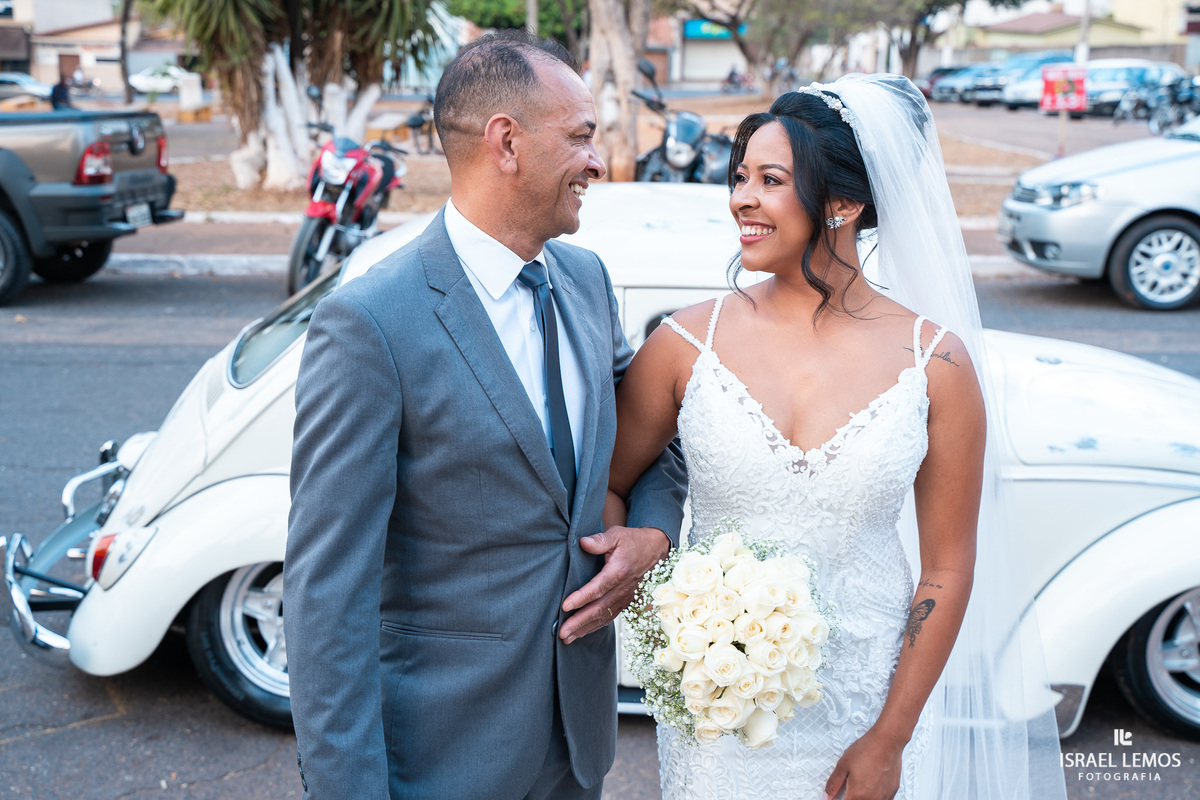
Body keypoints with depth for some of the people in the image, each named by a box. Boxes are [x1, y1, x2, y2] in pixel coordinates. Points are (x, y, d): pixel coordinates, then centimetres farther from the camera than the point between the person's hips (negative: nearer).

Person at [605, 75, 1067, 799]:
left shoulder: (935, 364, -10)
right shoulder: (689, 345, -8)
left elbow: (947, 570, -6)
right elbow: (607, 485, 3)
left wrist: (889, 741, -6)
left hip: (862, 711, 0)